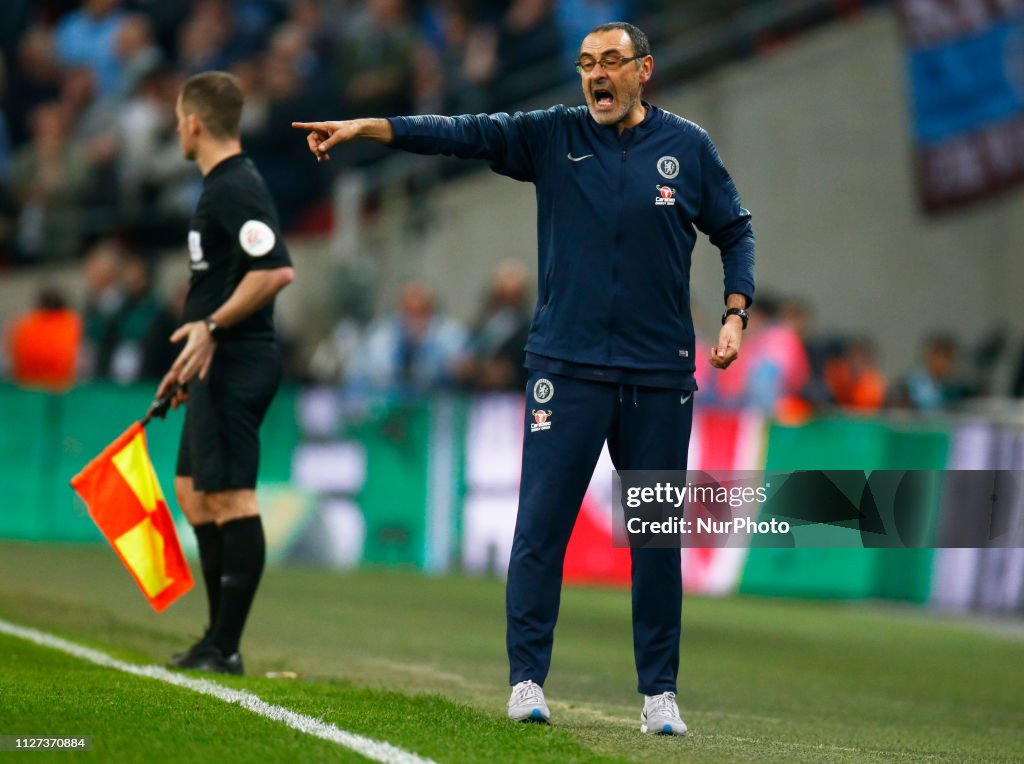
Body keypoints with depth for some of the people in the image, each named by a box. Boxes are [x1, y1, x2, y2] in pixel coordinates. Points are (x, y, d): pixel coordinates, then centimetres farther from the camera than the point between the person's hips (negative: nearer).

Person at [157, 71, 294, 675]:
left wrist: (212, 325, -25)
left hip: (237, 366, -11)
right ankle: (219, 639, 19)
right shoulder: (222, 186, 18)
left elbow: (276, 270, -26)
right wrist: (191, 363, 29)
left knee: (230, 496, -10)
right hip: (219, 365, 11)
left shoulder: (236, 189, -15)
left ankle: (226, 648, -9)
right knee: (194, 490, 15)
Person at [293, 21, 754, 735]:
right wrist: (365, 127, -15)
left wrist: (735, 315, 0)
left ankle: (659, 693, 11)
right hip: (567, 366, 0)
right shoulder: (554, 136, 4)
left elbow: (734, 232, 14)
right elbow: (463, 133, -5)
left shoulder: (688, 147, 5)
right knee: (541, 523, -6)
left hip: (659, 374, 0)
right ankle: (527, 679, 2)